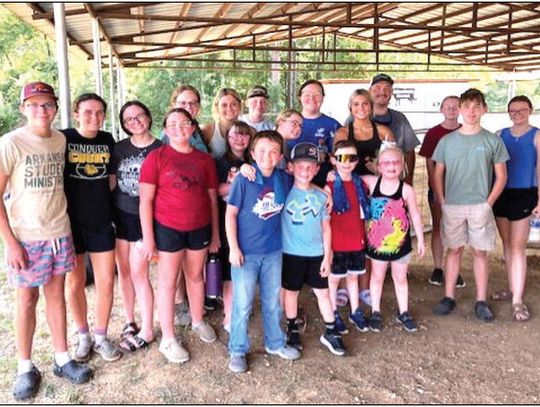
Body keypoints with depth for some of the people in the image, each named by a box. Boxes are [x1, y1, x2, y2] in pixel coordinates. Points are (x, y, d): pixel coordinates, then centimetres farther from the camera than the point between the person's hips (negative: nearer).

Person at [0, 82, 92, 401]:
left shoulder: (61, 140, 2)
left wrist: (61, 220, 7)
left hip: (60, 232, 4)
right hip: (26, 237, -4)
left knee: (56, 293, 12)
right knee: (27, 298, 7)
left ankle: (62, 359, 24)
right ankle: (26, 368, 22)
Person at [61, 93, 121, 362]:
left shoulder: (108, 140, 4)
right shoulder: (63, 139, -7)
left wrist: (105, 205, 7)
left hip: (102, 222, 3)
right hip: (71, 222, -2)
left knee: (106, 282, 5)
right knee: (75, 282, 10)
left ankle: (101, 337, 24)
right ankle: (83, 337, 29)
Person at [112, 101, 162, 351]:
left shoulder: (160, 149, -6)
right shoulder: (119, 148, 5)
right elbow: (111, 182, 10)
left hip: (145, 217, -4)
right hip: (120, 215, 4)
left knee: (139, 273, -3)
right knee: (123, 270, 11)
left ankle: (147, 331, 12)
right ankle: (129, 321, 29)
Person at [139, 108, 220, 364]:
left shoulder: (204, 159, 5)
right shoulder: (156, 157, -6)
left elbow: (212, 198, 9)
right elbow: (145, 200, -8)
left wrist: (215, 233, 9)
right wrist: (148, 237, -10)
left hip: (200, 227, 4)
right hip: (168, 228, -3)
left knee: (196, 275, 18)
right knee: (168, 281, 6)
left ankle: (198, 321, 39)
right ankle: (168, 339, 17)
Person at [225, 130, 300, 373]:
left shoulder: (284, 180, -1)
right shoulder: (244, 179, -13)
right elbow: (230, 213, -11)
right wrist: (233, 247, -14)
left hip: (273, 251, 4)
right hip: (246, 252, -4)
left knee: (273, 301, 18)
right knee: (242, 303, 5)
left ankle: (275, 343, 36)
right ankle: (237, 351, 22)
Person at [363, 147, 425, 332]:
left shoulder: (406, 190, -12)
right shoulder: (372, 182, -9)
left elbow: (415, 216, -5)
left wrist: (420, 240, 0)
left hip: (399, 242, -1)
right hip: (377, 242, 1)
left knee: (400, 278, 15)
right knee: (377, 277, 16)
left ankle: (403, 313, 32)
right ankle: (375, 312, 30)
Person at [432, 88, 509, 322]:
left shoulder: (492, 141, 1)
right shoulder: (447, 141, 3)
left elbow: (501, 176, 3)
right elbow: (438, 174, 7)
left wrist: (488, 203, -6)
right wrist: (442, 202, -1)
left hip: (480, 206, -1)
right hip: (452, 206, 1)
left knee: (480, 252, 6)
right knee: (454, 250, 9)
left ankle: (481, 301, 17)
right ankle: (449, 298, 18)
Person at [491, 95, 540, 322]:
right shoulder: (500, 135, 8)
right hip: (501, 194, 4)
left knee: (517, 247, -7)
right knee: (507, 244, 13)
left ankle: (517, 300, -4)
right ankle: (512, 288, 26)